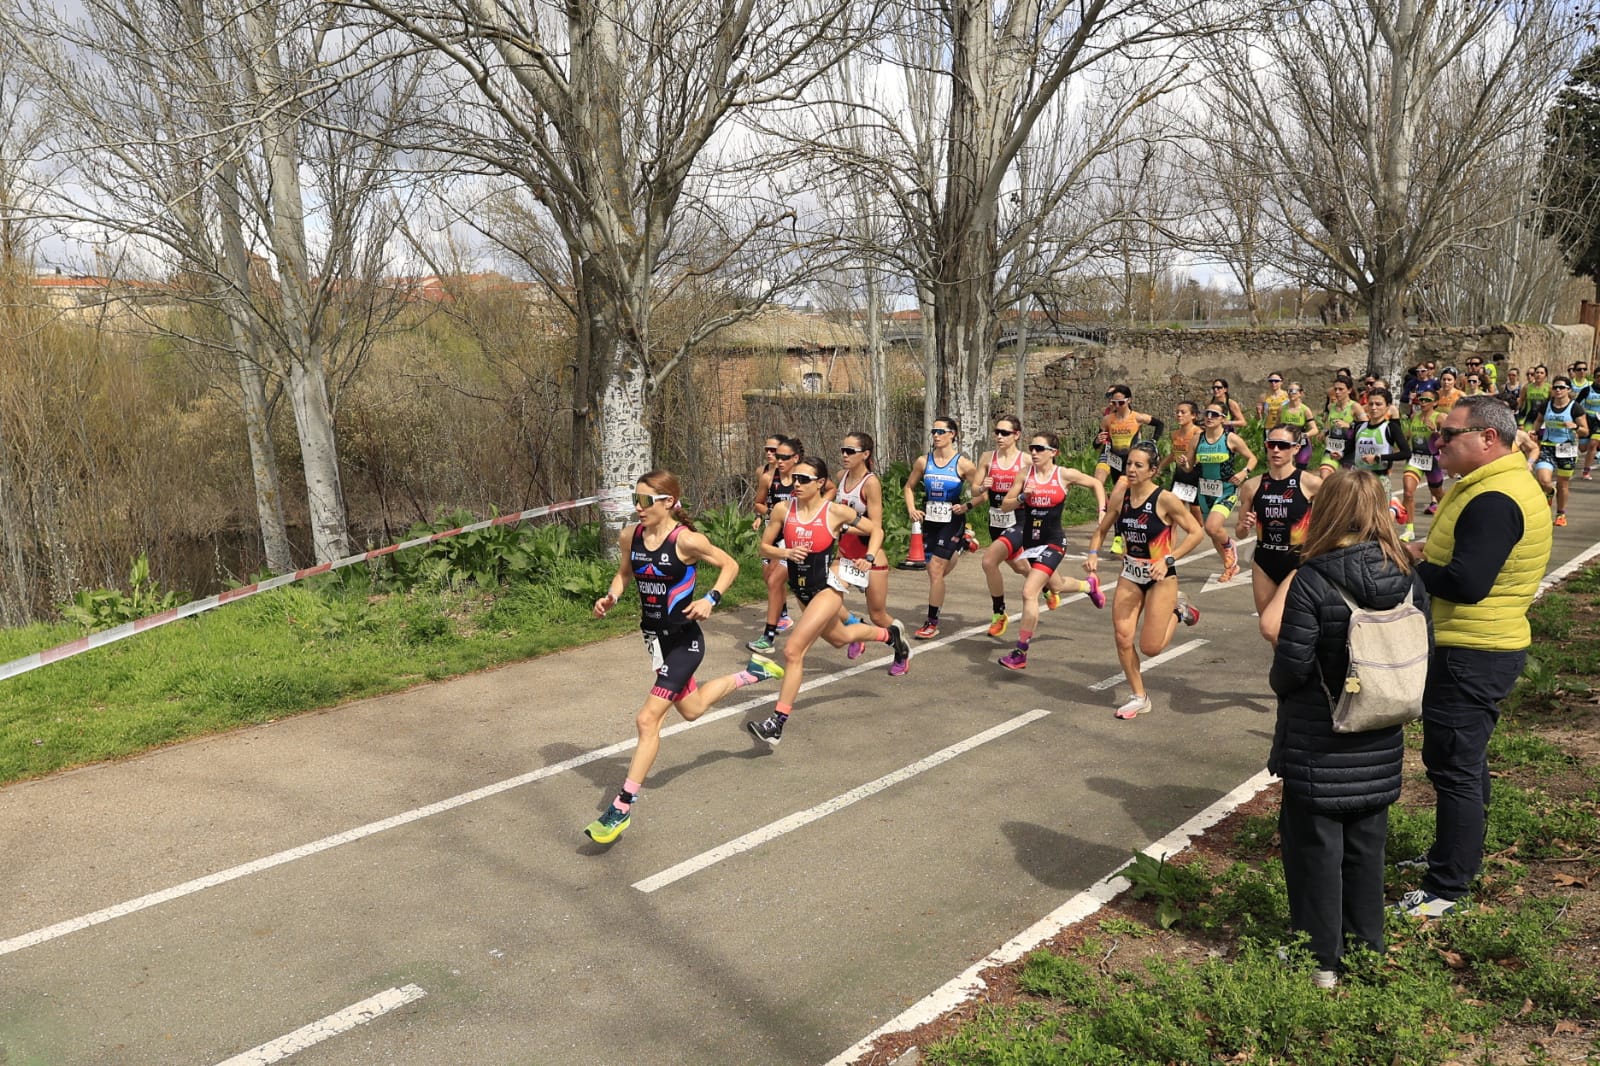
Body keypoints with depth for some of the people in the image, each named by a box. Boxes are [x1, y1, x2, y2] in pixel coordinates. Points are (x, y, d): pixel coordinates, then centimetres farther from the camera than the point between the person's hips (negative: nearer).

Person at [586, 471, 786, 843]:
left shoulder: (687, 540, -21)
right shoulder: (630, 536, -5)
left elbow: (730, 565, -8)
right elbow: (623, 573, 13)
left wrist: (710, 599, -22)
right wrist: (610, 597, -7)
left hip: (683, 641, -7)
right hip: (654, 637, 7)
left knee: (648, 719, -13)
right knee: (692, 709, 25)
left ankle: (622, 807, -3)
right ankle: (751, 673, 50)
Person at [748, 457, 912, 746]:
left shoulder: (835, 512, -14)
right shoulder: (783, 510, -7)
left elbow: (876, 530, 1)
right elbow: (764, 547, 1)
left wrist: (869, 557, -11)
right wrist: (786, 553, -17)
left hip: (827, 587, -6)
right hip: (801, 590, 6)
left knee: (793, 650, -20)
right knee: (839, 638, 29)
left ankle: (777, 723, -13)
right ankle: (889, 634, 61)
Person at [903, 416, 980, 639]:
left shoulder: (963, 464, -8)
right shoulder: (923, 461, 1)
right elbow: (909, 487, 14)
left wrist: (967, 506, -16)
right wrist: (911, 508, 0)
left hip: (951, 522, -5)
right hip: (929, 520, 5)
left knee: (935, 570, -11)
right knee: (935, 571, 12)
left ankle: (932, 623, -2)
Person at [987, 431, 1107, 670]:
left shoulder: (1065, 475, -8)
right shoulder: (1025, 474, -2)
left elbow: (1096, 484, 8)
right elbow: (1004, 507, -1)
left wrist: (1102, 511, -2)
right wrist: (1022, 498, -19)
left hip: (1051, 541, -6)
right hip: (1025, 532, 6)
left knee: (1029, 592, -16)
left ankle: (1020, 654, -6)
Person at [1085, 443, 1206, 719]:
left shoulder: (1165, 500, -19)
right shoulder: (1120, 495, -4)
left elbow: (1196, 533, -14)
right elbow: (1102, 530, 8)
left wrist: (1168, 560, -22)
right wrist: (1093, 554, -11)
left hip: (1161, 578, -5)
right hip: (1130, 575, 5)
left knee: (1150, 647, -4)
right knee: (1123, 637, -2)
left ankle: (1177, 611, 26)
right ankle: (1139, 697, 17)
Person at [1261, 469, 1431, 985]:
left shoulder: (1312, 581, -21)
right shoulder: (1407, 578, -4)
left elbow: (1290, 667, -20)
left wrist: (1280, 684, 2)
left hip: (1318, 746, -5)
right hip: (1379, 746, 5)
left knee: (1315, 848, 8)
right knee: (1367, 845, 19)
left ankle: (1321, 960, 18)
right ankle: (1366, 949, 32)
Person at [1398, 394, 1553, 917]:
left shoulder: (1494, 501, -23)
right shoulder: (1501, 485, 12)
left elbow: (1465, 583, -29)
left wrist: (1412, 564, -14)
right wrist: (1429, 553, 2)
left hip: (1471, 655, -11)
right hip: (1475, 648, 11)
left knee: (1454, 765, -3)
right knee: (1463, 760, 22)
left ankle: (1446, 887, 6)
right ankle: (1455, 855, 38)